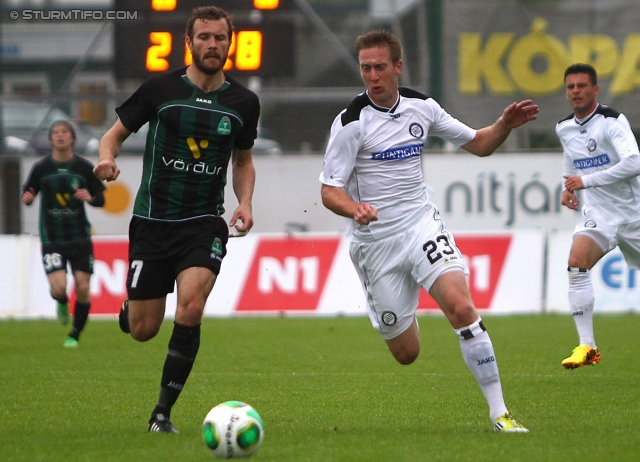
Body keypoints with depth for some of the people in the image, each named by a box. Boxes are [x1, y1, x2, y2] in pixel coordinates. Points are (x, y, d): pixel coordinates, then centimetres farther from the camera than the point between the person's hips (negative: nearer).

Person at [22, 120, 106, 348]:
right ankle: (62, 304, 24)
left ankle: (75, 335, 18)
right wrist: (27, 198, -17)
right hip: (52, 239, -1)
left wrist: (90, 198, -15)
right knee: (58, 288, -15)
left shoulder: (84, 167, 1)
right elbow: (27, 195, 7)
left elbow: (101, 199, 8)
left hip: (80, 237, 1)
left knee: (82, 289, -3)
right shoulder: (41, 167, -1)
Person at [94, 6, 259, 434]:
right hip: (152, 221, 0)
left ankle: (163, 411, -10)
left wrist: (244, 202, 1)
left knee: (190, 309, -24)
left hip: (205, 223, 1)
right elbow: (115, 132, 6)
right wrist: (107, 157, -16)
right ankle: (128, 309, 42)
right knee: (143, 330, 1)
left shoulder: (243, 102, 4)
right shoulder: (161, 89, -3)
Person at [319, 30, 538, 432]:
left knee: (460, 306, -25)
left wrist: (505, 125, -7)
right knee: (406, 354, 3)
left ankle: (500, 413, -21)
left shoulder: (421, 107, 2)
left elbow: (477, 145, 13)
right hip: (375, 242, -2)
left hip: (421, 223, 2)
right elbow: (329, 190, -12)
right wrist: (355, 209, -34)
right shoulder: (351, 123, -11)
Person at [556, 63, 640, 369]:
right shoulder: (564, 129, 6)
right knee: (576, 263, -23)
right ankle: (587, 346, -23)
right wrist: (568, 189, 8)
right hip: (598, 214, 4)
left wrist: (586, 181, -28)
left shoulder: (612, 121, -15)